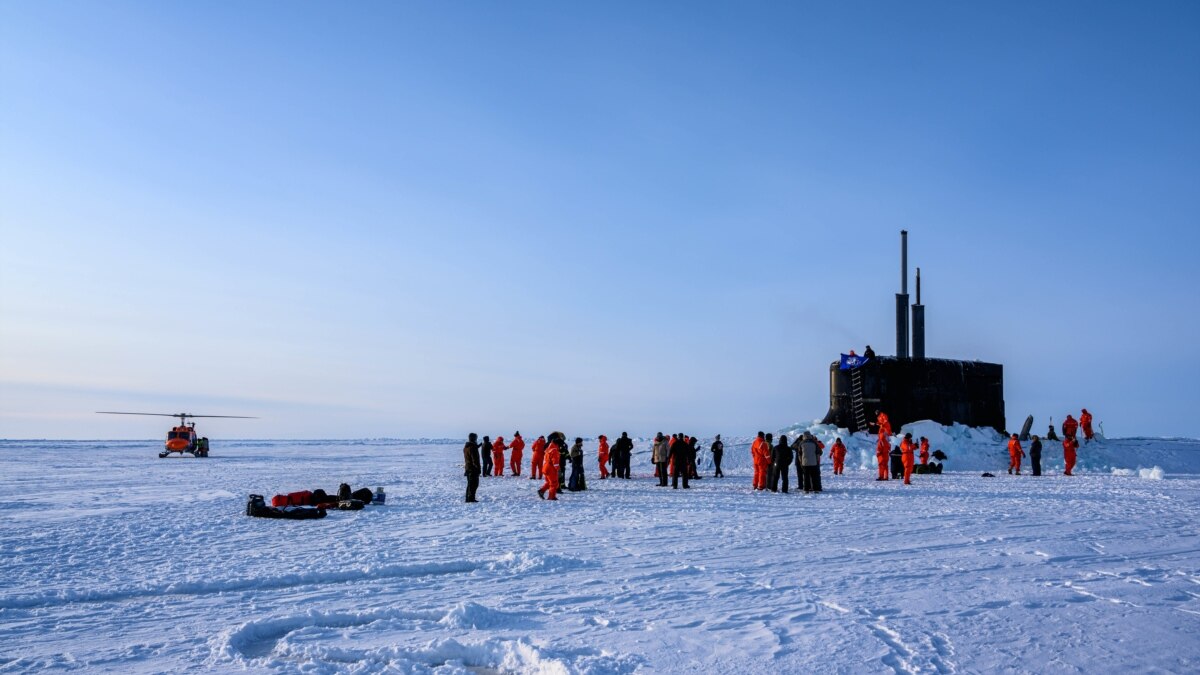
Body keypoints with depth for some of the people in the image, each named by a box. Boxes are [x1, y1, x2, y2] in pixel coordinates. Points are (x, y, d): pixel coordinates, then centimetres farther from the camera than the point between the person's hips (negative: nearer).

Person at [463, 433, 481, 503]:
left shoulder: (465, 447, 12)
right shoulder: (473, 447, -17)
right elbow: (475, 458, -20)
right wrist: (478, 467, -17)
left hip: (467, 467, 9)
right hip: (473, 468, -9)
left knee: (470, 484, 16)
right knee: (474, 484, -5)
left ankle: (468, 498, 17)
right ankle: (471, 498, -9)